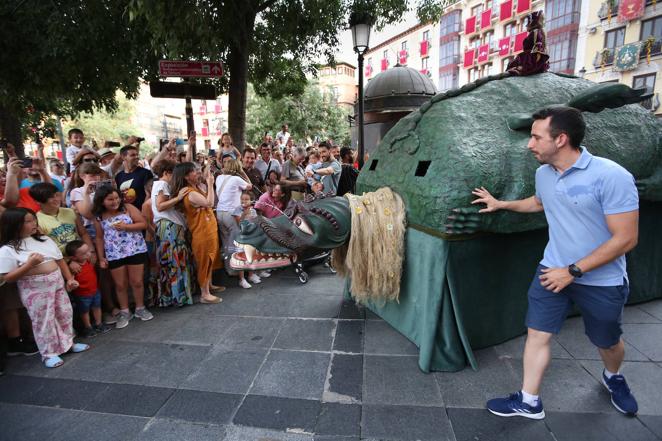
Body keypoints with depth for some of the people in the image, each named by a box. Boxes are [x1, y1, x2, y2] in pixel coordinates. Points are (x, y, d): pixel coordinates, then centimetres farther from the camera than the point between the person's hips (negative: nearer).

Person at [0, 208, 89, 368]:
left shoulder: (45, 239, 5)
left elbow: (60, 260, 11)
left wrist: (69, 279, 7)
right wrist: (29, 264, -24)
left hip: (57, 283, 6)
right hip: (34, 289, -5)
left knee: (65, 314, 15)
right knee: (44, 320, 4)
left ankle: (68, 342, 34)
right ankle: (49, 353, 21)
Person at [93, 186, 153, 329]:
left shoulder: (128, 208, -5)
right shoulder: (99, 217, 1)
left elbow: (143, 224, -7)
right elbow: (99, 238, 8)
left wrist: (126, 227, -20)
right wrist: (101, 257, 5)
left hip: (135, 251, -2)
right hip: (114, 255, 2)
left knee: (137, 281, 7)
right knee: (120, 284, 10)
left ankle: (140, 308, 25)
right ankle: (124, 312, 26)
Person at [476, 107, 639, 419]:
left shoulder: (611, 177, -24)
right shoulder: (543, 173, -2)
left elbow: (626, 239, -22)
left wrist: (573, 271, -22)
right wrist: (501, 204, 19)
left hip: (602, 281, -4)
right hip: (553, 270, 4)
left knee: (607, 342, 20)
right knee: (537, 334, 4)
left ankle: (613, 378, 54)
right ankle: (529, 402, 20)